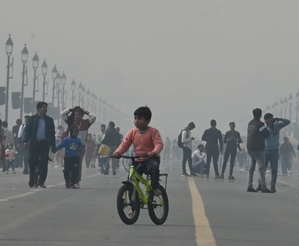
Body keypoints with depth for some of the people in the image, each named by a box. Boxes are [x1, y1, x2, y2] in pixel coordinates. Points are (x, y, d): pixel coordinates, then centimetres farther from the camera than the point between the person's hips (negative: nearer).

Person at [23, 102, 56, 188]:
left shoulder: (49, 120, 11)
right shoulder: (32, 119, 7)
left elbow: (52, 133, 11)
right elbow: (27, 130, 2)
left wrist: (53, 146, 6)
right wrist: (26, 141, -14)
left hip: (44, 144, 1)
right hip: (34, 144, -1)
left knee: (43, 164, -5)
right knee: (32, 163, 1)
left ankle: (41, 182, -4)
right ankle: (32, 182, 15)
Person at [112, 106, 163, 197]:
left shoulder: (153, 132, -8)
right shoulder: (132, 132, 4)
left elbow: (159, 144, -20)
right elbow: (125, 144, 2)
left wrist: (154, 152, -42)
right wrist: (118, 152, -19)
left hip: (151, 158, -4)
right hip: (138, 160, 4)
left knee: (154, 166, -39)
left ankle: (155, 187, -24)